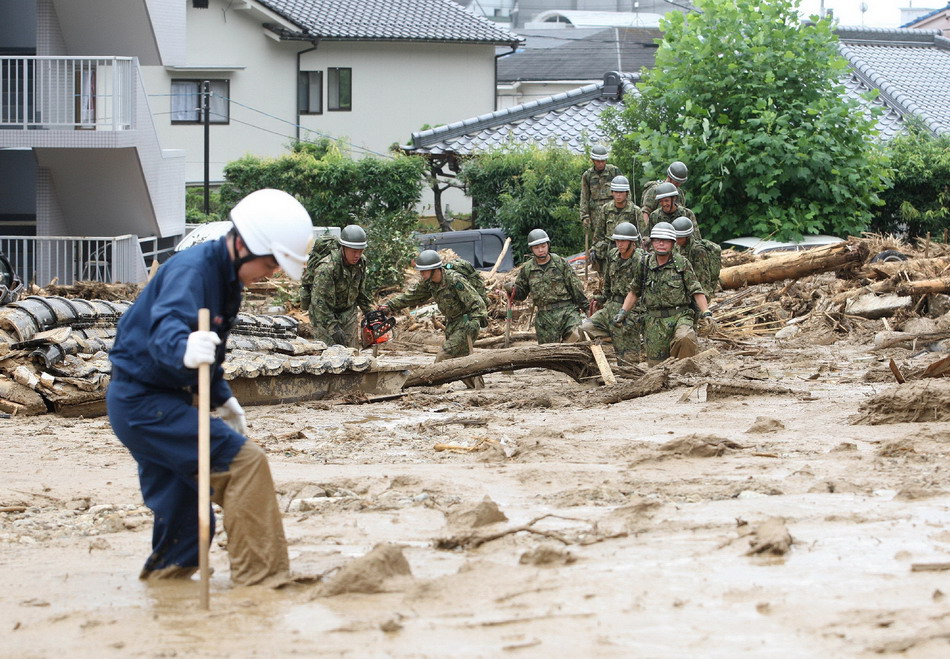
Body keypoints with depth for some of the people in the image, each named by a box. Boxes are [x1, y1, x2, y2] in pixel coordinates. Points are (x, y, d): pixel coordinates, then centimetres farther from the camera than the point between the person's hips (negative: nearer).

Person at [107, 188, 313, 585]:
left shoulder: (226, 278, 10)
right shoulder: (192, 270, -21)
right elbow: (165, 330, -41)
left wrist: (223, 398, 27)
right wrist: (183, 349, -61)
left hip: (143, 404, 10)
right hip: (144, 401, -10)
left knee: (186, 523, 12)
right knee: (243, 462, -17)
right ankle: (259, 579, -16)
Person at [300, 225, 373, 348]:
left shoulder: (360, 263, -7)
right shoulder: (326, 267, -30)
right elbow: (319, 301, -30)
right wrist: (333, 328, -34)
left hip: (347, 313, 7)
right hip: (323, 314, -7)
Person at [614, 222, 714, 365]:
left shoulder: (682, 263, 0)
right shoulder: (644, 264, 7)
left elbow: (696, 291, 1)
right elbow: (634, 291, 18)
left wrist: (706, 313, -9)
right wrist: (623, 312, 7)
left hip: (679, 316, -3)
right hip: (654, 321, 3)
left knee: (685, 339, -34)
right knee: (656, 364, 0)